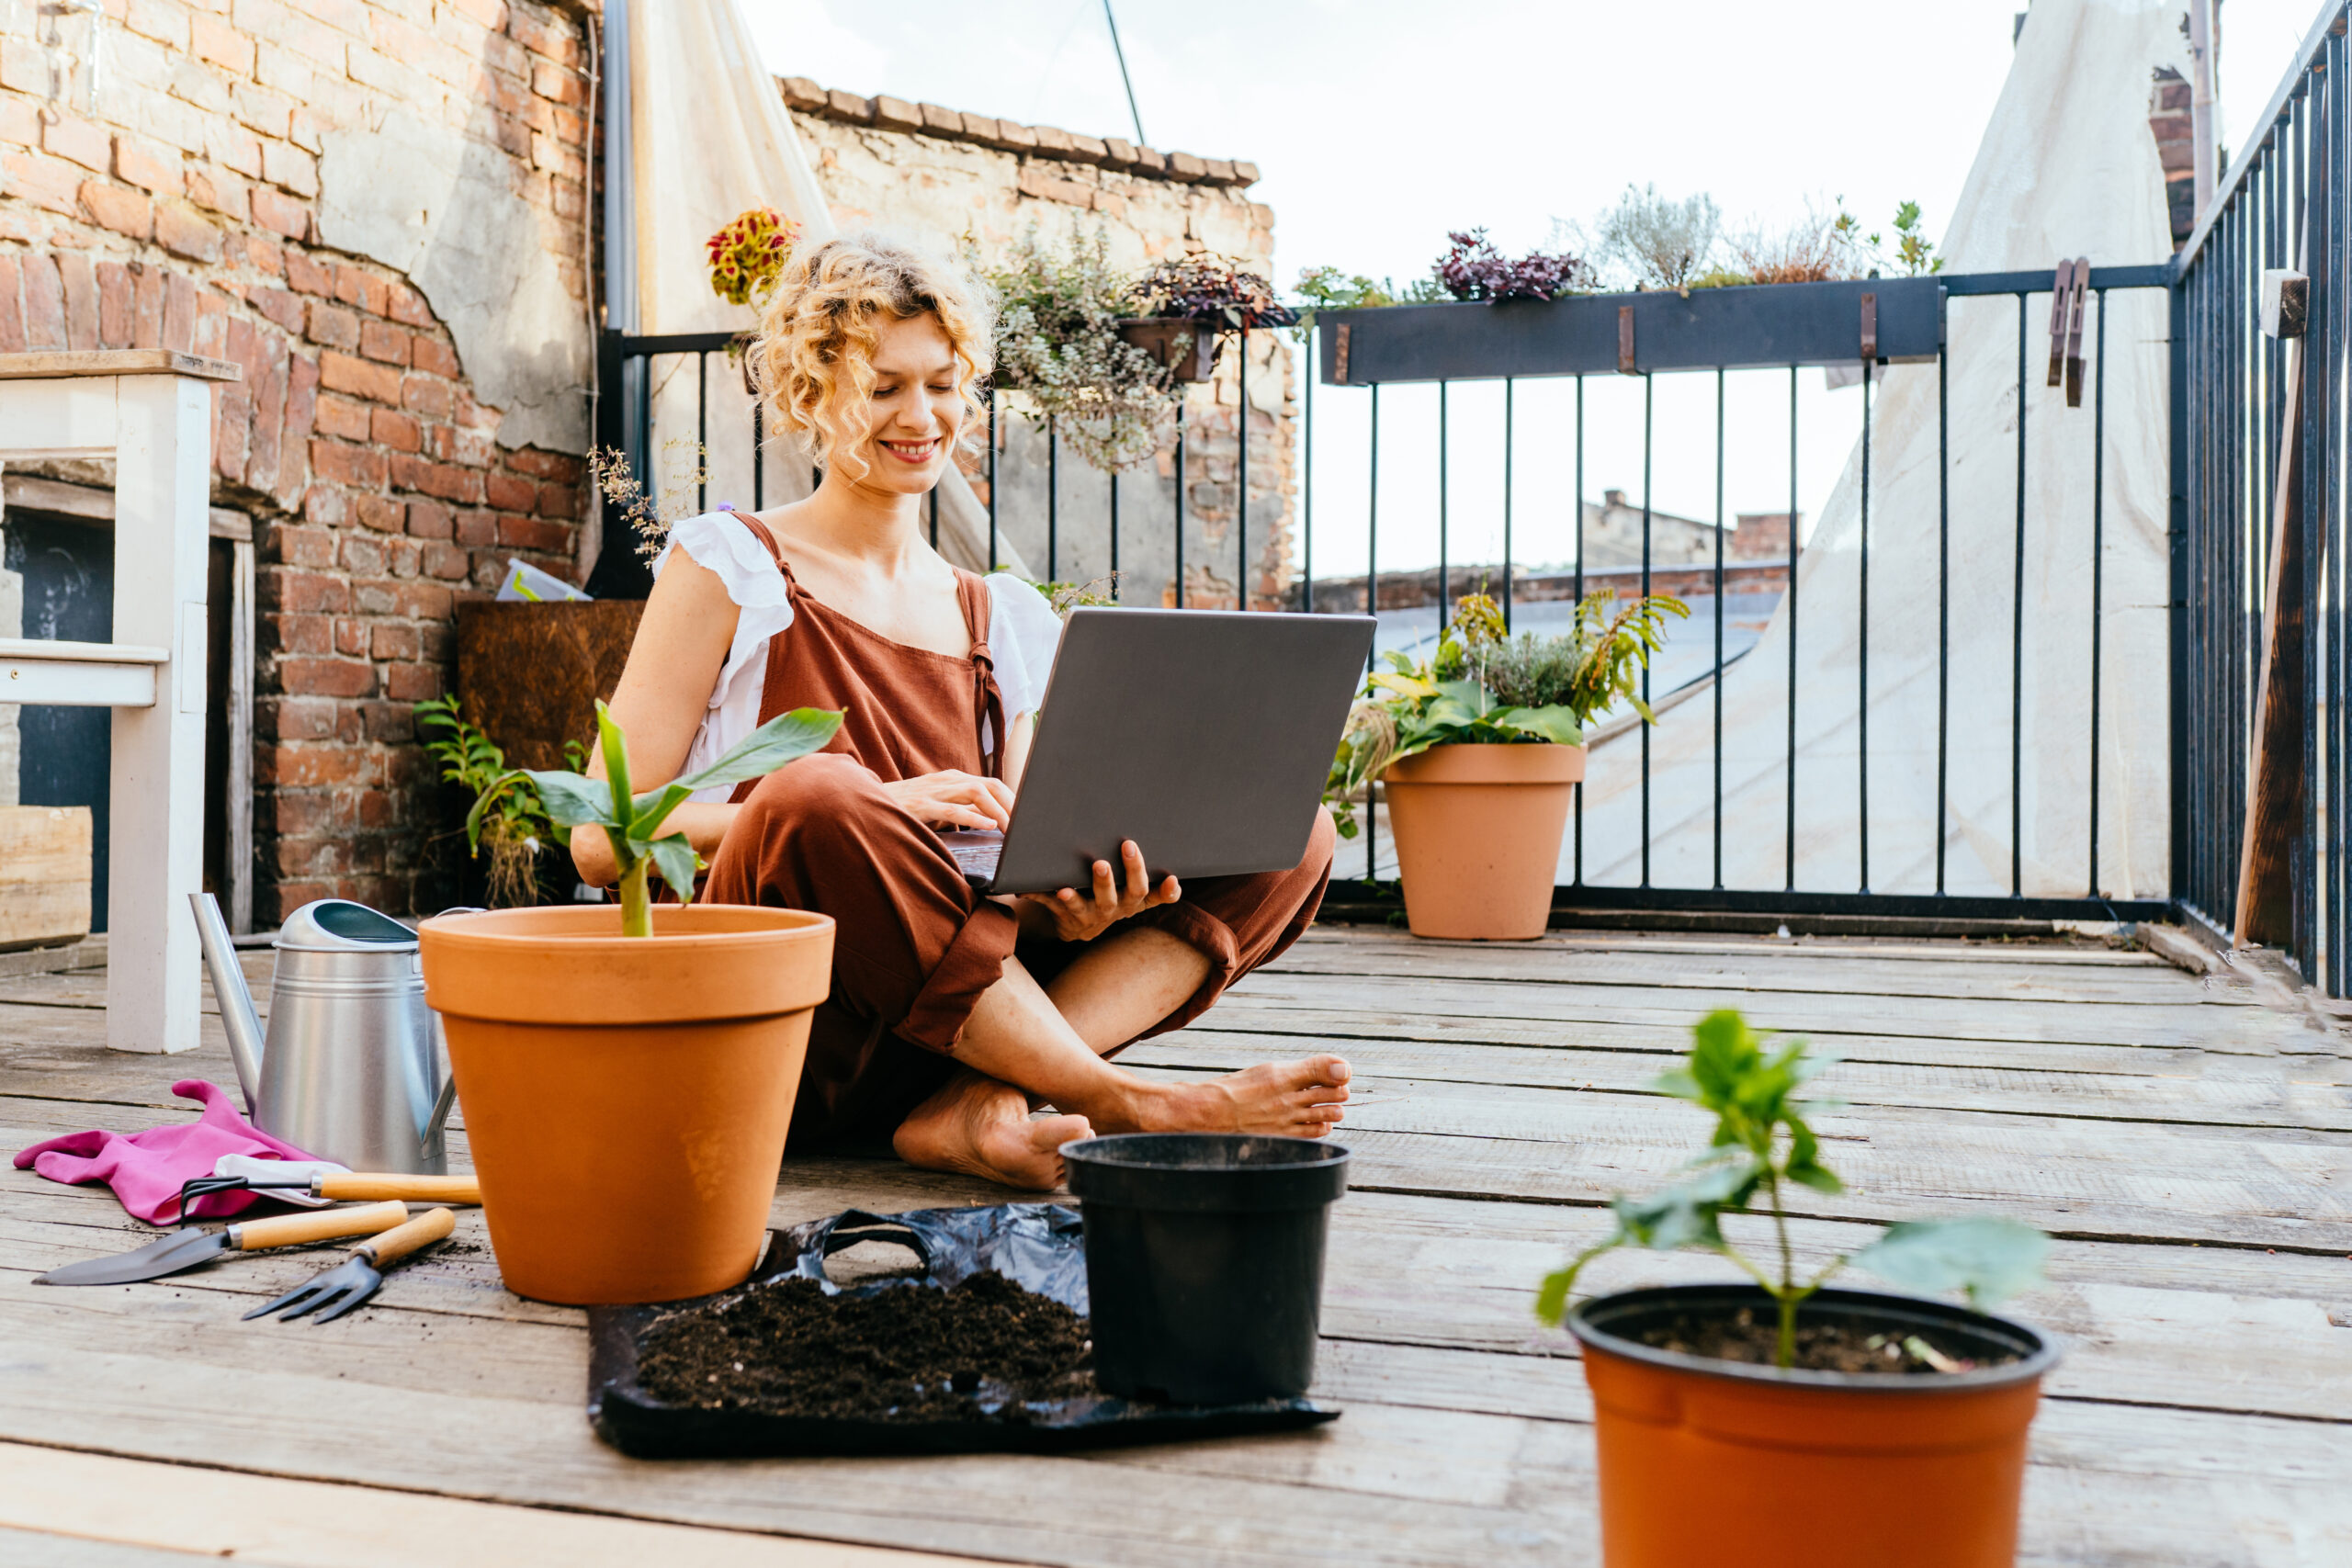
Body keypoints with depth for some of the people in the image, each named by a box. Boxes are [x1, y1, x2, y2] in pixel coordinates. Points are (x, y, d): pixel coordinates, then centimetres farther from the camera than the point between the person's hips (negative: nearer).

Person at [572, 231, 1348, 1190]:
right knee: (818, 796, -36)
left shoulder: (1007, 619, 16)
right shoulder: (728, 565, 4)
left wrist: (1072, 904, -13)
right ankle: (1130, 1107, -24)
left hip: (943, 1028, 5)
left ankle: (980, 1106, -26)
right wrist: (874, 808, -19)